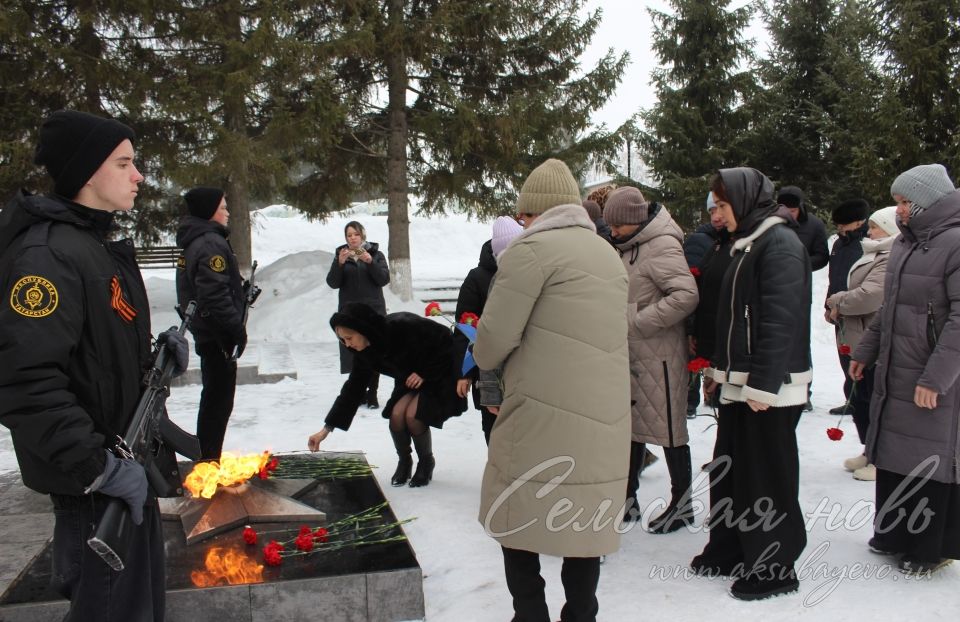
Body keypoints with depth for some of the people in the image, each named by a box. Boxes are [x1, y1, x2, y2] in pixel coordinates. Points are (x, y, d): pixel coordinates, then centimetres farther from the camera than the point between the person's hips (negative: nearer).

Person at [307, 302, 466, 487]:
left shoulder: (406, 326, -34)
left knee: (412, 415, -22)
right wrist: (327, 428, -9)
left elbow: (445, 341, -22)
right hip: (409, 380, 6)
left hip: (440, 376, -6)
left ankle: (426, 462, 4)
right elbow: (353, 388, -6)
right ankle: (404, 462, 9)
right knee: (396, 414, -17)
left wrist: (425, 374, -21)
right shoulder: (364, 351, -12)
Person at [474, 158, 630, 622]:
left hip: (544, 415, -7)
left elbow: (495, 337, -12)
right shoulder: (608, 253, 16)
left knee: (518, 516, 8)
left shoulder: (532, 248, -9)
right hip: (603, 414, 7)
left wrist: (485, 358, 10)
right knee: (583, 519, 14)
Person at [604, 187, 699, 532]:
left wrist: (637, 322, -23)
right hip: (629, 355, 9)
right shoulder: (626, 247, 12)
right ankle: (628, 499, 27)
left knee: (667, 427, 3)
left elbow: (686, 296, -26)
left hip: (659, 355, -9)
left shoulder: (662, 246, -16)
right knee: (631, 426, 15)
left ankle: (682, 503, 19)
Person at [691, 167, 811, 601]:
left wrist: (763, 384, -23)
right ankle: (729, 551, 29)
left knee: (766, 479, 1)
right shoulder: (749, 243, 15)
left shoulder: (780, 244, -14)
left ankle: (774, 568, 15)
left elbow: (781, 321, -22)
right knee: (729, 471, 16)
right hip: (738, 383, 9)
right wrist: (718, 368, 20)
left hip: (769, 388, -9)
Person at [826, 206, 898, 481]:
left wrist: (837, 301, -13)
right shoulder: (876, 256, 17)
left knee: (871, 398, -1)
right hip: (855, 341, 11)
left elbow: (869, 296, -29)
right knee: (856, 395, 18)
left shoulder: (891, 261, -19)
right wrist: (840, 304, 3)